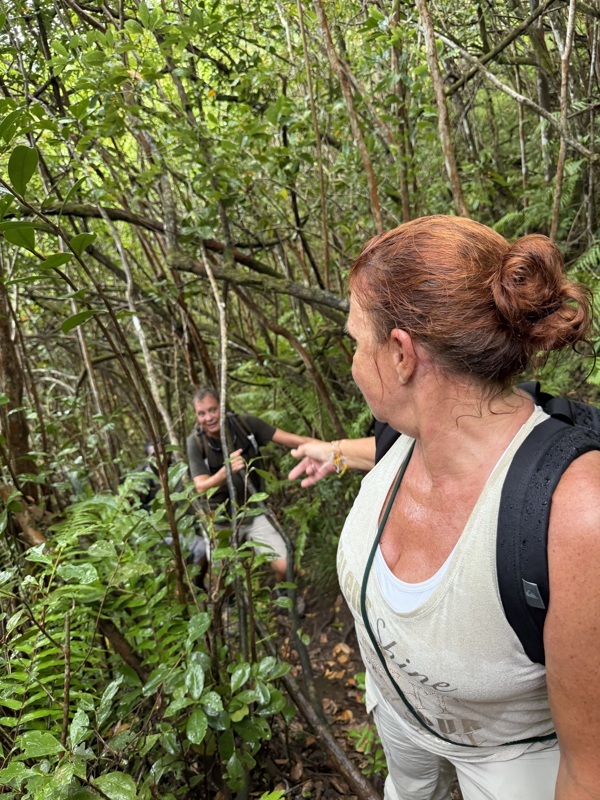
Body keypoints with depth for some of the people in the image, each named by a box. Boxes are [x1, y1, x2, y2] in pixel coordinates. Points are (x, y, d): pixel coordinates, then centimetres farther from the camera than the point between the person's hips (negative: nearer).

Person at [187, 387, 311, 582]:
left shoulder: (244, 423, -13)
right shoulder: (195, 442, -15)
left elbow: (289, 439, -12)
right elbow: (201, 487, -20)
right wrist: (226, 470, -41)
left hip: (255, 513, 1)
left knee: (284, 567, -8)